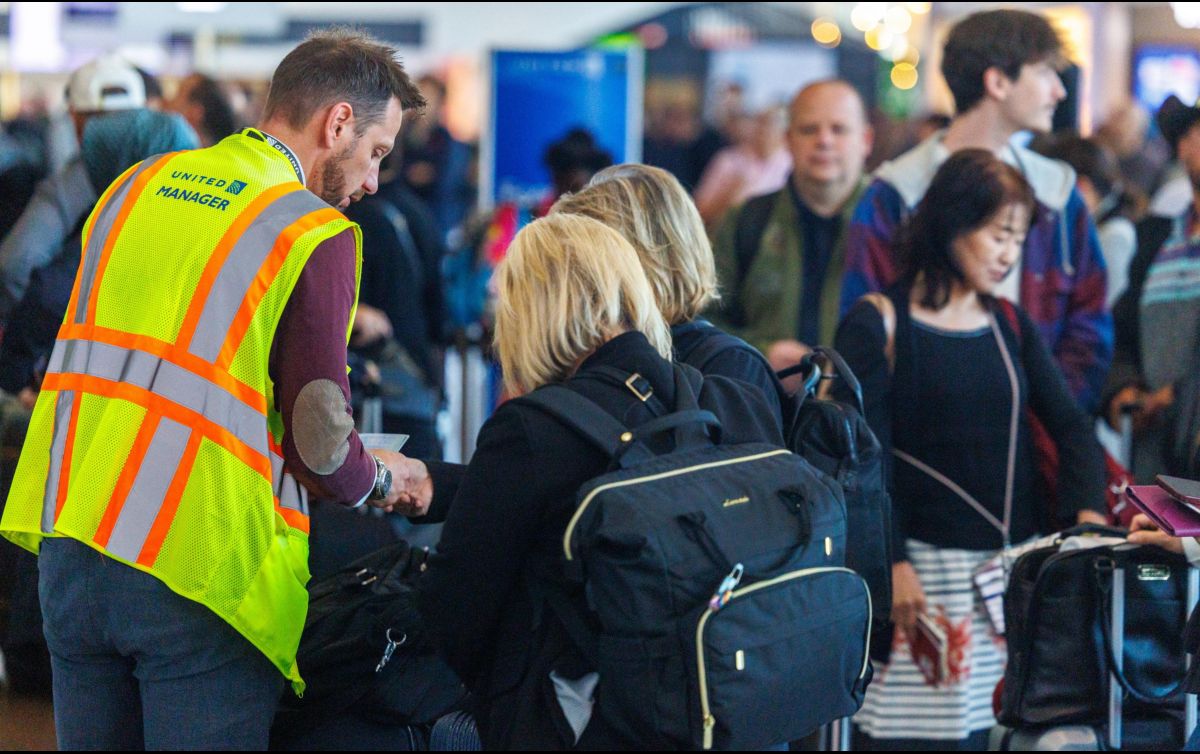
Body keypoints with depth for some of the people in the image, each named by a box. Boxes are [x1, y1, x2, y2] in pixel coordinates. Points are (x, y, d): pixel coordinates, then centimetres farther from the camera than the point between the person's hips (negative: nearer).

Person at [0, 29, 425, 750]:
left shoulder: (136, 186, 12)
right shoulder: (314, 233, -8)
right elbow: (319, 444, -11)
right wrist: (380, 479, 11)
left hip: (71, 546, 6)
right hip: (197, 574, -6)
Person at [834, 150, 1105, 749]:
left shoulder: (1011, 327, 14)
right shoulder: (878, 324, -3)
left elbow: (1069, 425, 8)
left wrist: (1088, 511, -10)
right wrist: (893, 564, -16)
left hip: (1017, 565, 5)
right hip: (925, 570, -5)